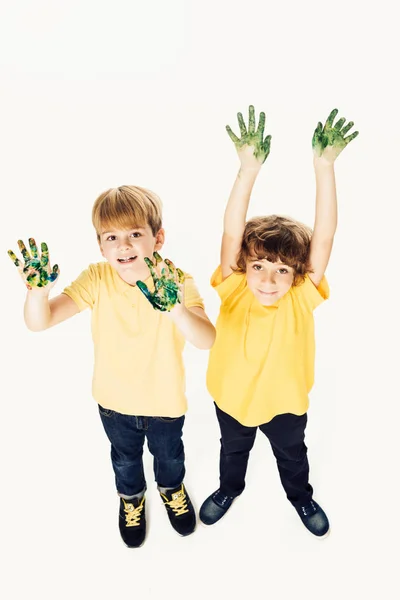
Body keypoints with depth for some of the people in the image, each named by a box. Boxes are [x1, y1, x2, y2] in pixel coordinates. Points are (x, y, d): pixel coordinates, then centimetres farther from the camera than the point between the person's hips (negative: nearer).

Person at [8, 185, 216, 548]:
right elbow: (39, 322, -23)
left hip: (165, 400, -1)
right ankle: (131, 497, 62)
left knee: (169, 453, 28)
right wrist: (38, 288, -45)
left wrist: (174, 308, -60)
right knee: (125, 458, 29)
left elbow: (207, 340, -40)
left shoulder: (178, 282, -26)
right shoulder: (97, 280, -20)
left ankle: (172, 489, 63)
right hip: (115, 401, 1)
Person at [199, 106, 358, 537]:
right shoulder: (234, 291, -25)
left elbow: (323, 237, -34)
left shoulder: (302, 297, -25)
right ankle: (229, 488, 60)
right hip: (231, 396, 0)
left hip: (285, 399, 0)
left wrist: (324, 167, -41)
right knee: (233, 449, 29)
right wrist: (249, 168, -46)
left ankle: (301, 495, 59)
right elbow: (232, 234, -37)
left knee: (292, 453, 29)